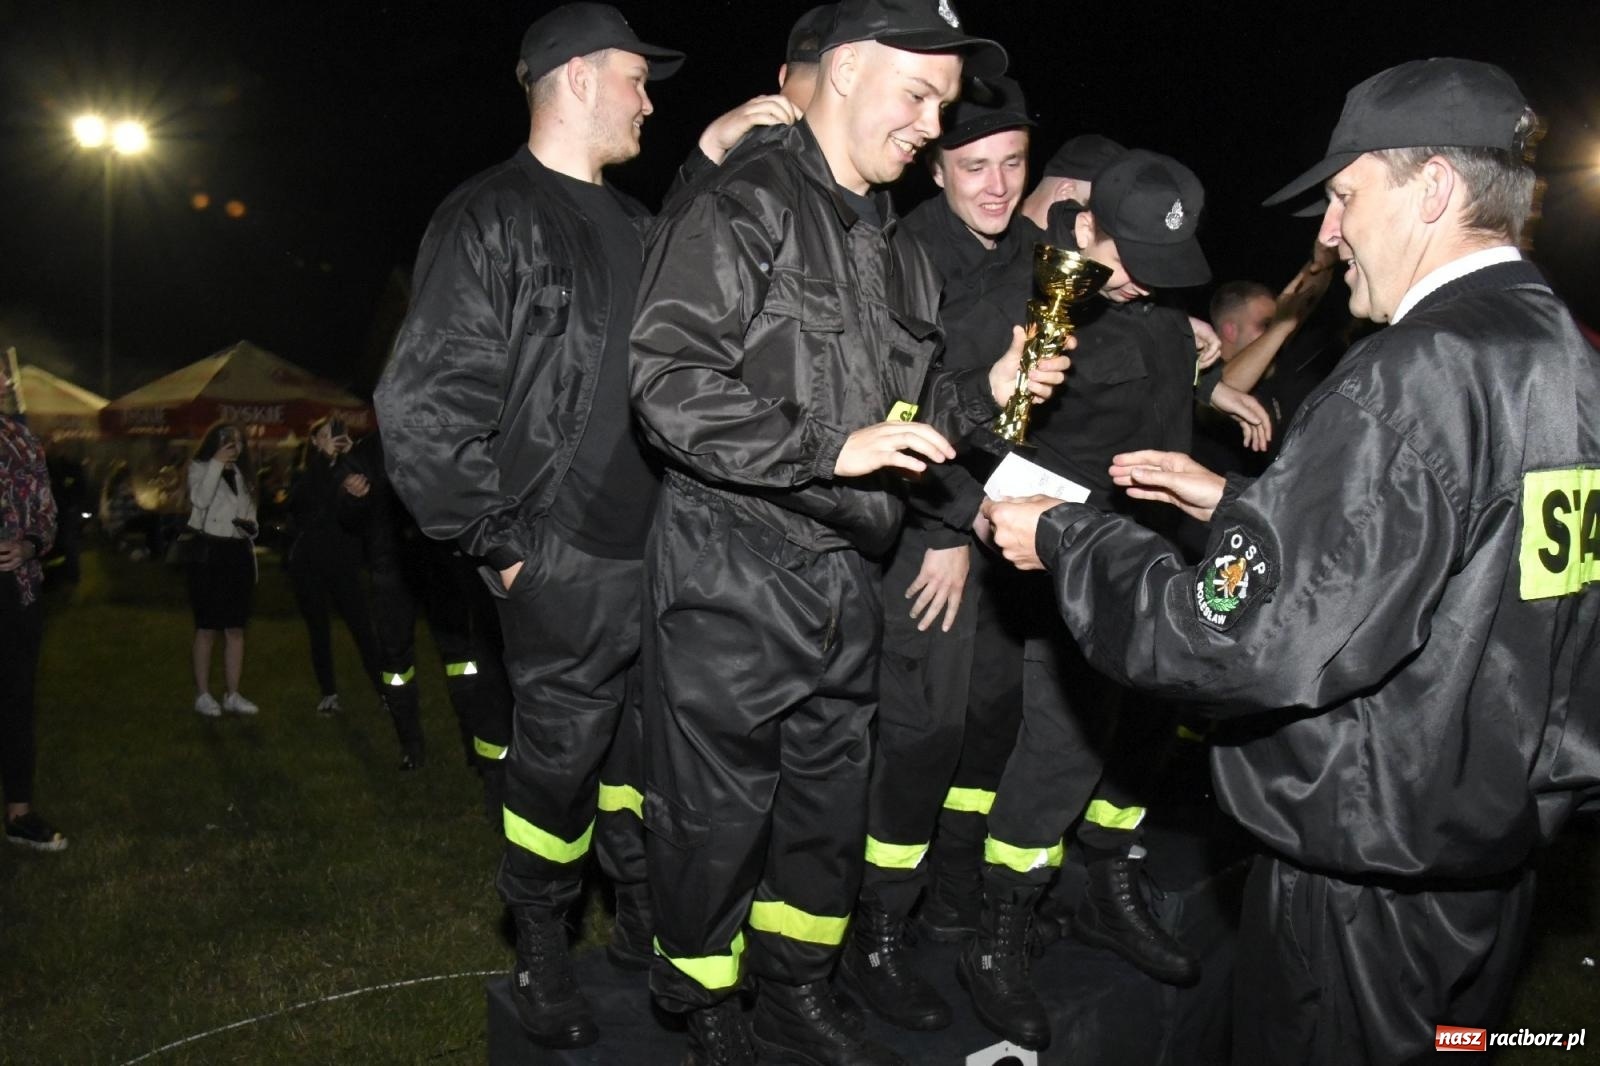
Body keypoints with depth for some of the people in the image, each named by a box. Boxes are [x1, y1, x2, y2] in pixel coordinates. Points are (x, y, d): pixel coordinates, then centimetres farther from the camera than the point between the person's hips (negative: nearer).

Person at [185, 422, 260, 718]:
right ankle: (202, 694, 4)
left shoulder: (243, 473, 17)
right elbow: (200, 500, -18)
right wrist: (217, 463, -15)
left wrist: (251, 525, 4)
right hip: (209, 551, -5)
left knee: (236, 628, 4)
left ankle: (232, 695, 8)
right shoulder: (201, 468, 1)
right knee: (207, 628, -3)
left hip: (239, 552, 5)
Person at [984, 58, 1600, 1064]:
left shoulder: (1421, 371, -24)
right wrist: (1237, 504, 14)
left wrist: (1065, 539, -14)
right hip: (1503, 849, 9)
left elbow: (1252, 642, -27)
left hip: (1365, 881, -8)